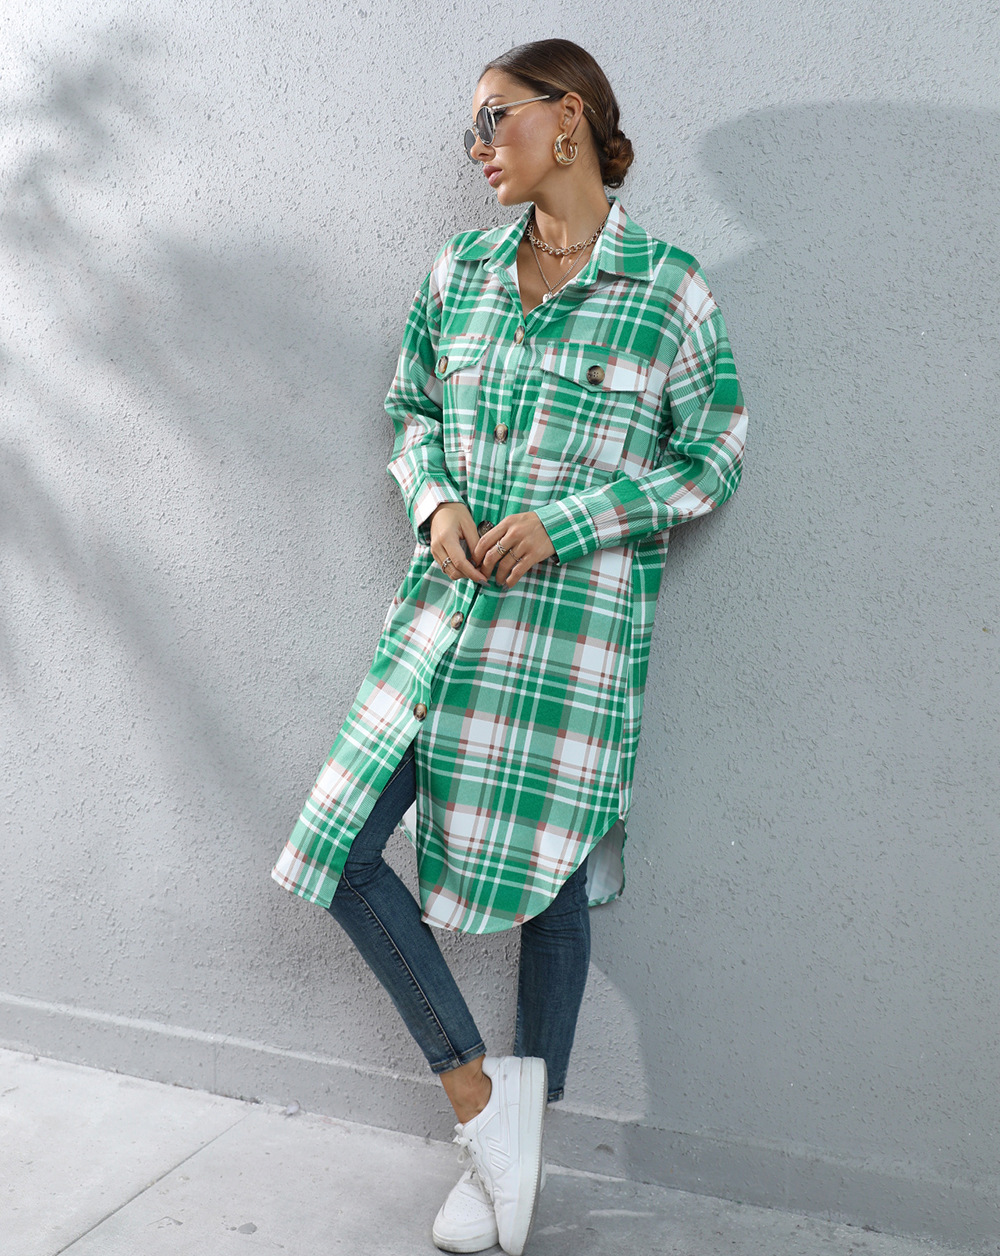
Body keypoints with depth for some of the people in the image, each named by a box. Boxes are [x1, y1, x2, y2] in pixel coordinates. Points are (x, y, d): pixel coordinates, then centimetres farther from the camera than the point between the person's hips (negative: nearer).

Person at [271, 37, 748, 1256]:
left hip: (577, 619, -5)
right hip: (445, 602, 5)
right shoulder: (460, 269, 9)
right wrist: (435, 502, -4)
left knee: (551, 874, 6)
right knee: (339, 847, 0)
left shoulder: (669, 287, -5)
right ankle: (479, 1100, 16)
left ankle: (515, 1138, 28)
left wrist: (561, 524, -13)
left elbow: (713, 461, -3)